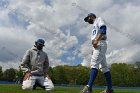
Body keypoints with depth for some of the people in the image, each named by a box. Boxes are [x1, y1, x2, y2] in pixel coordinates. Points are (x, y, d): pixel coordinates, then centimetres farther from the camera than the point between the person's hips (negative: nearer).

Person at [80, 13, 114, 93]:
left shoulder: (98, 19, 8)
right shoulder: (94, 26, 33)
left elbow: (103, 29, -12)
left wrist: (96, 40, -22)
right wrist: (94, 50, 13)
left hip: (100, 44, -10)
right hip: (97, 46, 10)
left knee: (94, 64, -22)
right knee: (104, 67, 4)